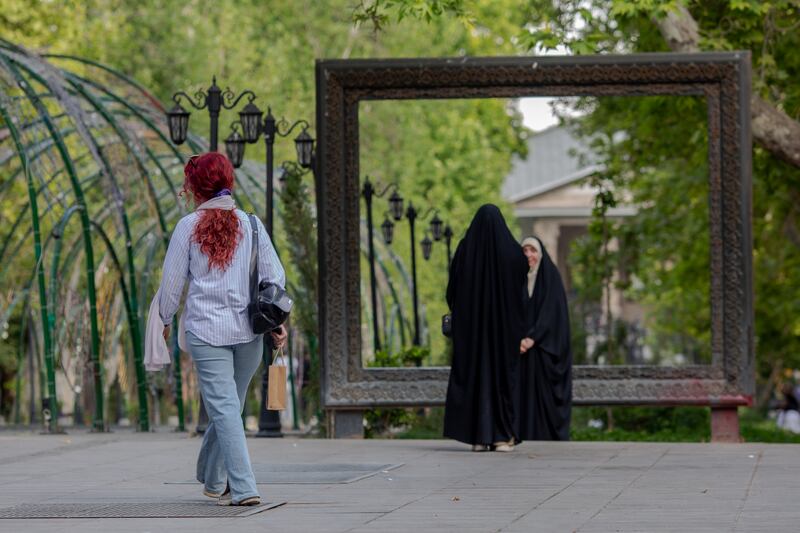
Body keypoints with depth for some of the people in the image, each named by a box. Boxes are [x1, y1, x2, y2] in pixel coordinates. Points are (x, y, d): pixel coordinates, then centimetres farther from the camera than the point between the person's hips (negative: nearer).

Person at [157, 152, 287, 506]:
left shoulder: (188, 226, -1)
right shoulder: (250, 225, 7)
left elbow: (171, 281, 3)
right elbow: (274, 275, 4)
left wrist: (166, 320, 17)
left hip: (205, 330, -3)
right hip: (248, 330, 3)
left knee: (224, 408, -6)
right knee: (230, 405, 16)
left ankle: (243, 487, -17)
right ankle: (212, 479, 28)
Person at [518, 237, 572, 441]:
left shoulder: (551, 276, 0)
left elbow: (552, 310, -9)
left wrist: (532, 338, -18)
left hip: (545, 348, -4)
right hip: (523, 348, 4)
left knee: (545, 393, -7)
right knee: (525, 397, 0)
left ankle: (552, 438, -6)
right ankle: (526, 437, 0)